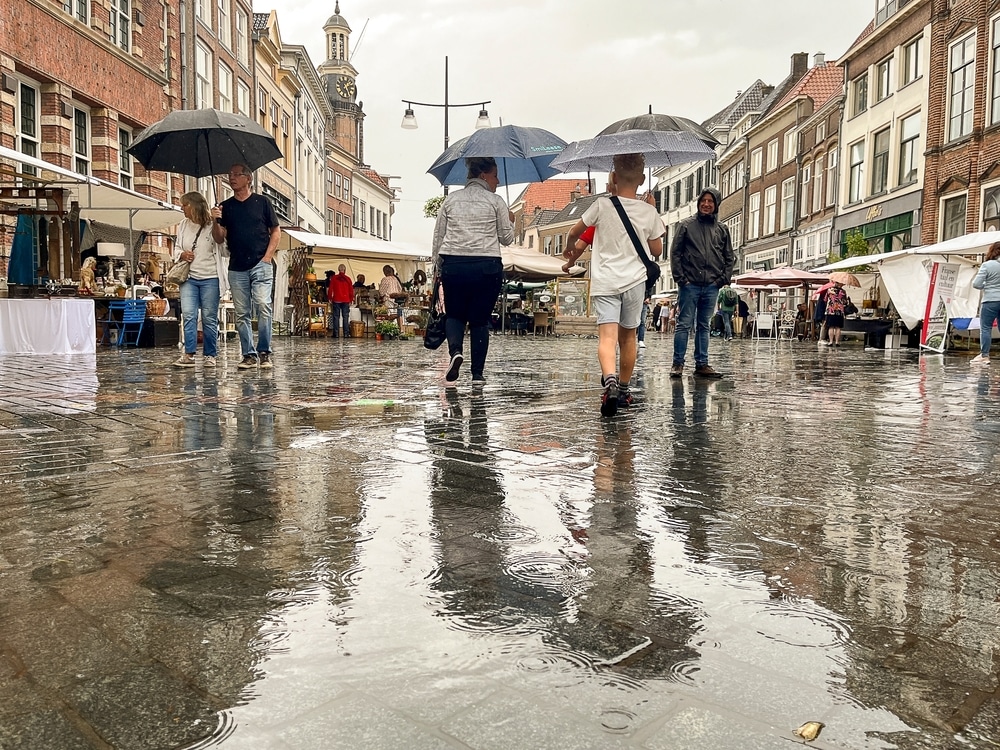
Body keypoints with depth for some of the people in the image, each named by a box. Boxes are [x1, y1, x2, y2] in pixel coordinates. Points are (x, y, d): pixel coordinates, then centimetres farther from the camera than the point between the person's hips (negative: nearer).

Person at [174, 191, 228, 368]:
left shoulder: (213, 225, -6)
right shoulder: (183, 225, 10)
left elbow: (226, 250, -11)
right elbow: (176, 247, 22)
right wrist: (181, 254, -2)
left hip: (210, 278, -4)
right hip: (189, 278, 4)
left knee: (209, 318, 2)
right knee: (188, 315, -5)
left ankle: (209, 355, 12)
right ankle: (189, 355, -3)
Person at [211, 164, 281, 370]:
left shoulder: (262, 202, 6)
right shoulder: (225, 206, 13)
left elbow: (276, 232, 7)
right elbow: (220, 239, 10)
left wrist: (267, 256, -4)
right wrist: (216, 222, -9)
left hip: (260, 265, -3)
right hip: (237, 268, 3)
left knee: (263, 306, -14)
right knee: (242, 313, 3)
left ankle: (264, 353, -7)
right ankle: (249, 355, 9)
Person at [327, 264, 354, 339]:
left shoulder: (334, 278, 0)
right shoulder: (348, 279, 1)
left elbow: (330, 289, 1)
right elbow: (351, 291, 5)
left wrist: (330, 299, 9)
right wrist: (351, 300, 14)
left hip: (336, 300, 0)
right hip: (346, 300, 0)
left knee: (336, 317, 3)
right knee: (345, 317, 2)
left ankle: (335, 333, 1)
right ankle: (346, 334, -1)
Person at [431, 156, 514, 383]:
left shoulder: (451, 200, 11)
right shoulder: (495, 201, 3)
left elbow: (438, 236, 9)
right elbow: (507, 238, 6)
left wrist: (437, 266, 15)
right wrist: (510, 221, 26)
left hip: (453, 264, 2)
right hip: (487, 266, -2)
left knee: (454, 314, 16)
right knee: (480, 319, 7)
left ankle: (455, 351, -12)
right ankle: (478, 372, 6)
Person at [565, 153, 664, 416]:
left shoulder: (602, 205, -2)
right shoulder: (649, 212, 2)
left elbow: (574, 232, 9)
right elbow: (657, 251, 8)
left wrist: (569, 249, 30)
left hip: (604, 282, -2)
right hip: (634, 281, 2)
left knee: (607, 336, -12)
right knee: (628, 336, 17)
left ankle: (610, 380, -37)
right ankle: (624, 389, 27)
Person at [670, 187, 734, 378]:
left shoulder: (722, 229, 12)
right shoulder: (687, 225, 4)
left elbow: (729, 257, 15)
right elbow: (675, 252, 0)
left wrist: (724, 278, 2)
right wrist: (679, 277, -8)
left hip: (712, 286, 3)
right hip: (689, 284, -3)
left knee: (704, 326, 9)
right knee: (684, 324, -3)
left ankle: (702, 364, 12)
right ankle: (678, 363, 1)